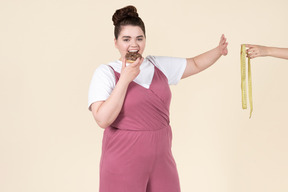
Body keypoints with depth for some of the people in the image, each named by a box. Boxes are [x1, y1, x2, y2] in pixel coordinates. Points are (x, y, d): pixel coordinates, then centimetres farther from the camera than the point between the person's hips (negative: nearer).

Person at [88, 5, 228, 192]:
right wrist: (125, 79, -20)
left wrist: (219, 50, -1)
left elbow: (195, 64, 16)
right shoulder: (105, 73, -8)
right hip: (124, 163, -4)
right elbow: (103, 119, -18)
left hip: (161, 159, 5)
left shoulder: (159, 66, 7)